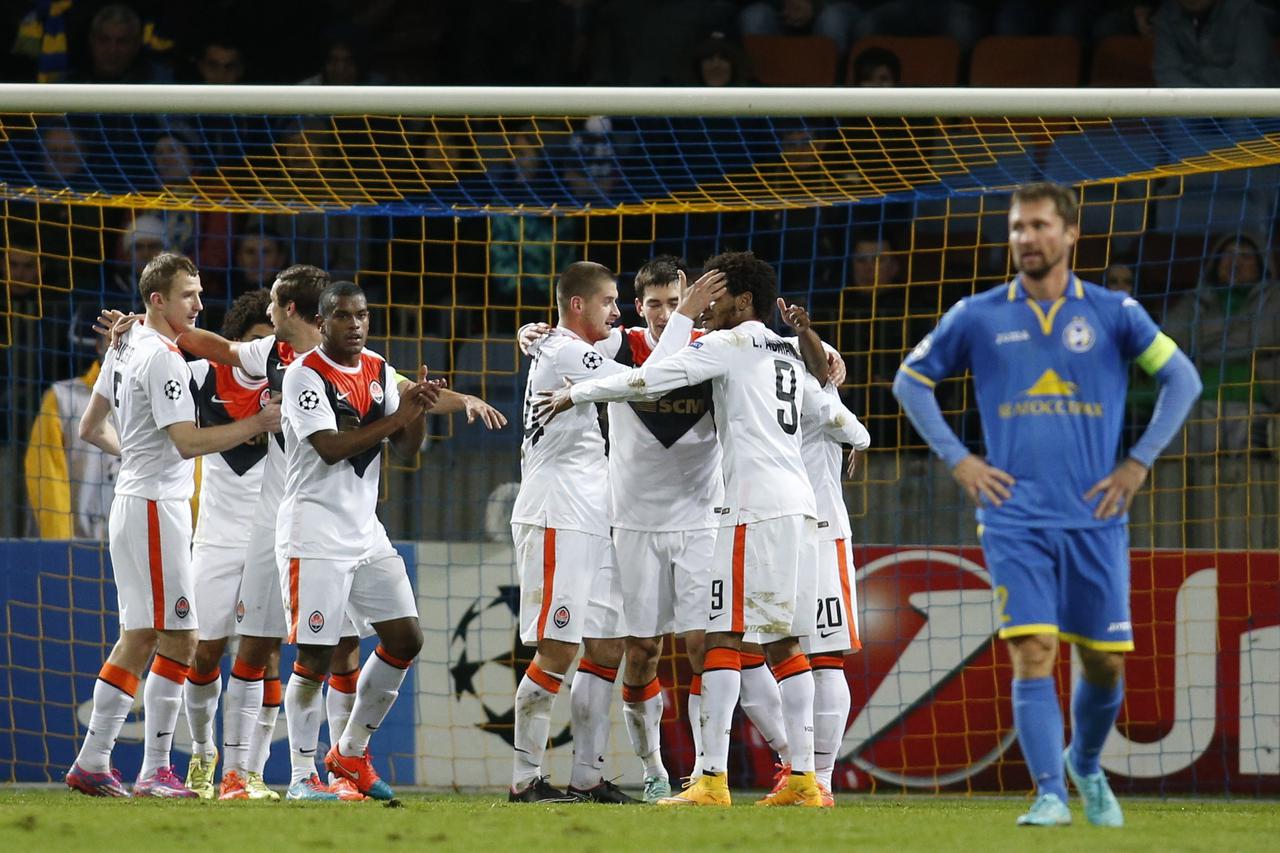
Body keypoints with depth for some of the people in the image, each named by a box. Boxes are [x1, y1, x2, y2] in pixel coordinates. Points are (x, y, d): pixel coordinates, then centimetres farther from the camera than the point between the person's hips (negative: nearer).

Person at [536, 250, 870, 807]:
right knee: (783, 641, 10)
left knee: (723, 635, -10)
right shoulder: (789, 357, 21)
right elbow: (832, 413, 35)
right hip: (799, 504, 8)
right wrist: (858, 437, 57)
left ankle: (712, 779, -16)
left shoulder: (730, 344, -1)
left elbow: (649, 379, -9)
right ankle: (803, 778, 6)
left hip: (754, 506, -8)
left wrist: (577, 394, -3)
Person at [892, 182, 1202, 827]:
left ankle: (1085, 765, 32)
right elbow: (910, 381, 14)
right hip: (1015, 519, -1)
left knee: (1104, 664, 5)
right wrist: (957, 460, 4)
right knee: (1033, 653, -14)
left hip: (1095, 517, 1)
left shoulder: (1113, 314, 3)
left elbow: (1182, 379, 6)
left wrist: (1138, 462, -1)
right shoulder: (978, 317, 4)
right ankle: (1050, 795, -13)